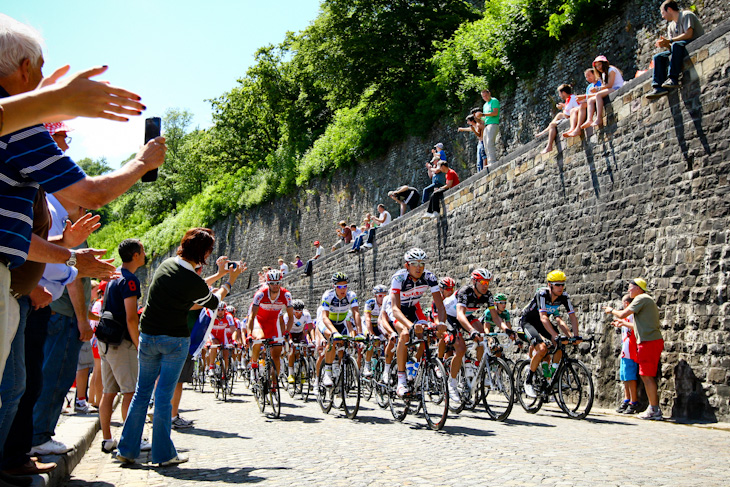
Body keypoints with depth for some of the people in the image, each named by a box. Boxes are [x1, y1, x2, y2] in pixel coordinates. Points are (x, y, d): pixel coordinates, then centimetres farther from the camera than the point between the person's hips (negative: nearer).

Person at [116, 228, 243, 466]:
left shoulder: (166, 264, 2)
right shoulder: (194, 281, -16)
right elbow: (213, 302, 5)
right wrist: (230, 281, 20)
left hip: (148, 336, 6)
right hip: (175, 339, -5)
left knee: (142, 392, 13)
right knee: (164, 395, 0)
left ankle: (127, 449, 16)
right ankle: (163, 454, 9)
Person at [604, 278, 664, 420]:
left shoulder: (642, 298, -7)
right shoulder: (647, 300, 24)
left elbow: (623, 314, -13)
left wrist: (611, 310, 6)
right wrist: (624, 324, 34)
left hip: (649, 341, -10)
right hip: (653, 341, 10)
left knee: (647, 376, -7)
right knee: (646, 375, 12)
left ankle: (654, 410, -5)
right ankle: (653, 408, 14)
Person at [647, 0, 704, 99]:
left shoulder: (686, 15, -2)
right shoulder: (671, 26, 20)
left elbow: (688, 34, -17)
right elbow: (672, 46, 12)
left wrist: (669, 41, -16)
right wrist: (665, 44, -9)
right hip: (681, 51, 8)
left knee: (676, 45, -36)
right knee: (658, 57, -6)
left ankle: (673, 79, -44)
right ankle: (659, 87, -26)